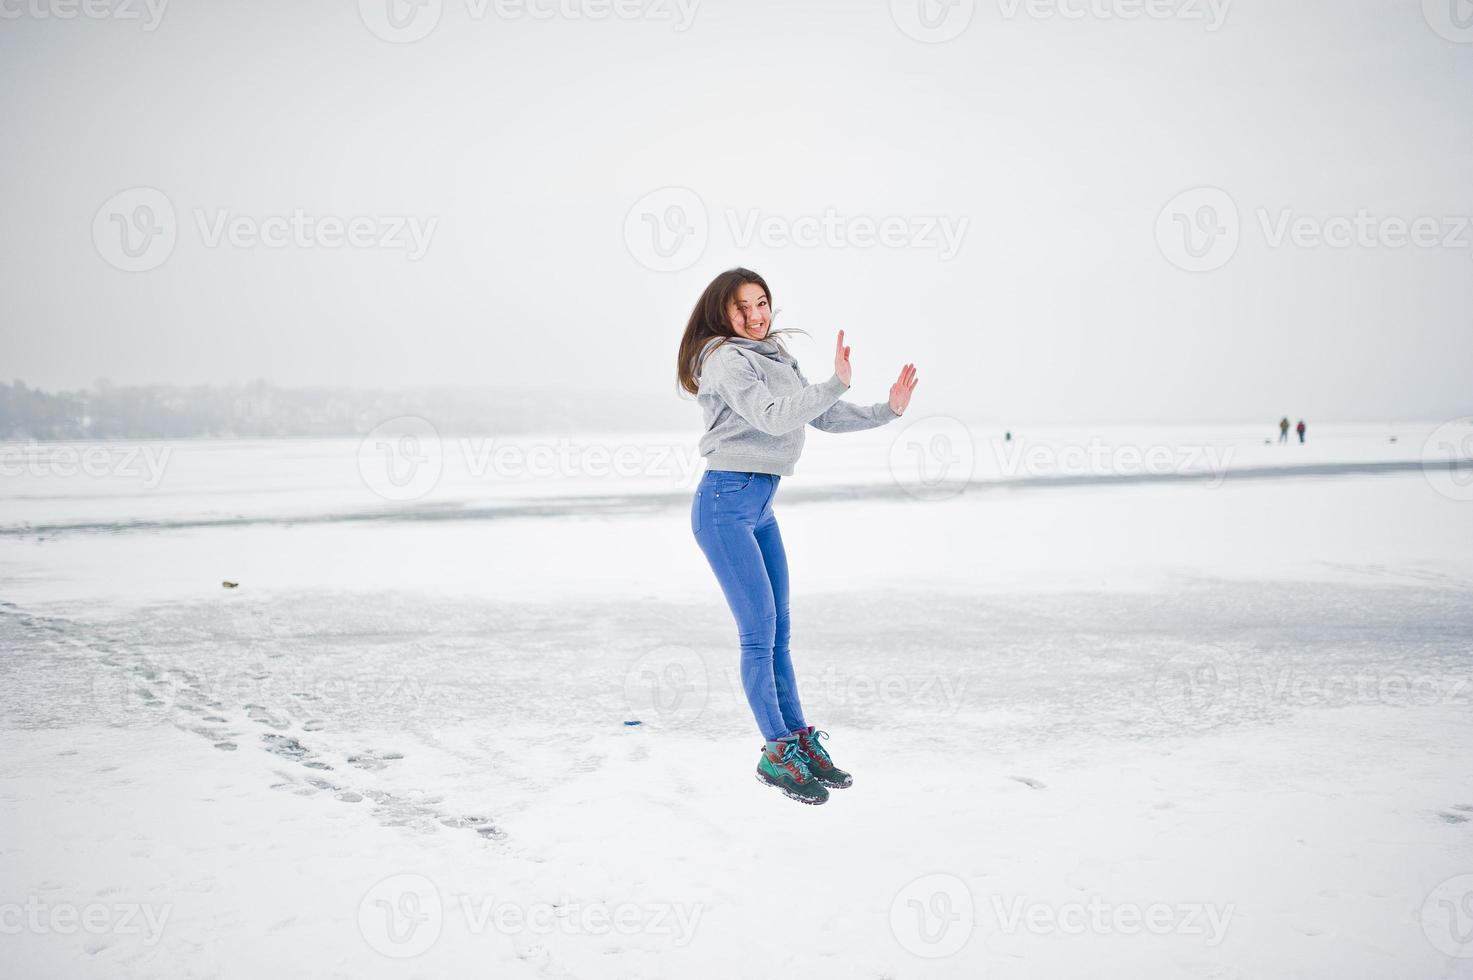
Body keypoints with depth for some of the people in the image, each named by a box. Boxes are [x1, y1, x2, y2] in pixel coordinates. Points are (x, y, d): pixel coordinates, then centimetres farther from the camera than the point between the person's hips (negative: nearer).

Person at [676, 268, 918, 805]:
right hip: (725, 504, -9)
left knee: (778, 630, 11)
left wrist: (886, 410, 8)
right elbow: (773, 417, -24)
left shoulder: (777, 358, 16)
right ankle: (778, 753, 2)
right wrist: (837, 382, -30)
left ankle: (800, 740, 19)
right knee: (759, 631, -6)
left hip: (760, 507, 9)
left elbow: (824, 417, 18)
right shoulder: (725, 359, -11)